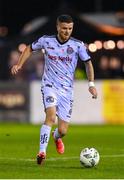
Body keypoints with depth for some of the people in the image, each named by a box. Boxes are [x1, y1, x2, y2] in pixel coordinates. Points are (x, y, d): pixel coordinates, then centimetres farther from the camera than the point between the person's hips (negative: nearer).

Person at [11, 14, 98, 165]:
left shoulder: (77, 45, -5)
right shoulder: (46, 40, -3)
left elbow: (88, 63, 6)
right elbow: (30, 48, 15)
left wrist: (91, 84, -4)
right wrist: (19, 64, 4)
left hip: (67, 89, 1)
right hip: (49, 86, -1)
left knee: (62, 130, 0)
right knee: (51, 116, -29)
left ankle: (56, 137, 39)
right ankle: (42, 151, -27)